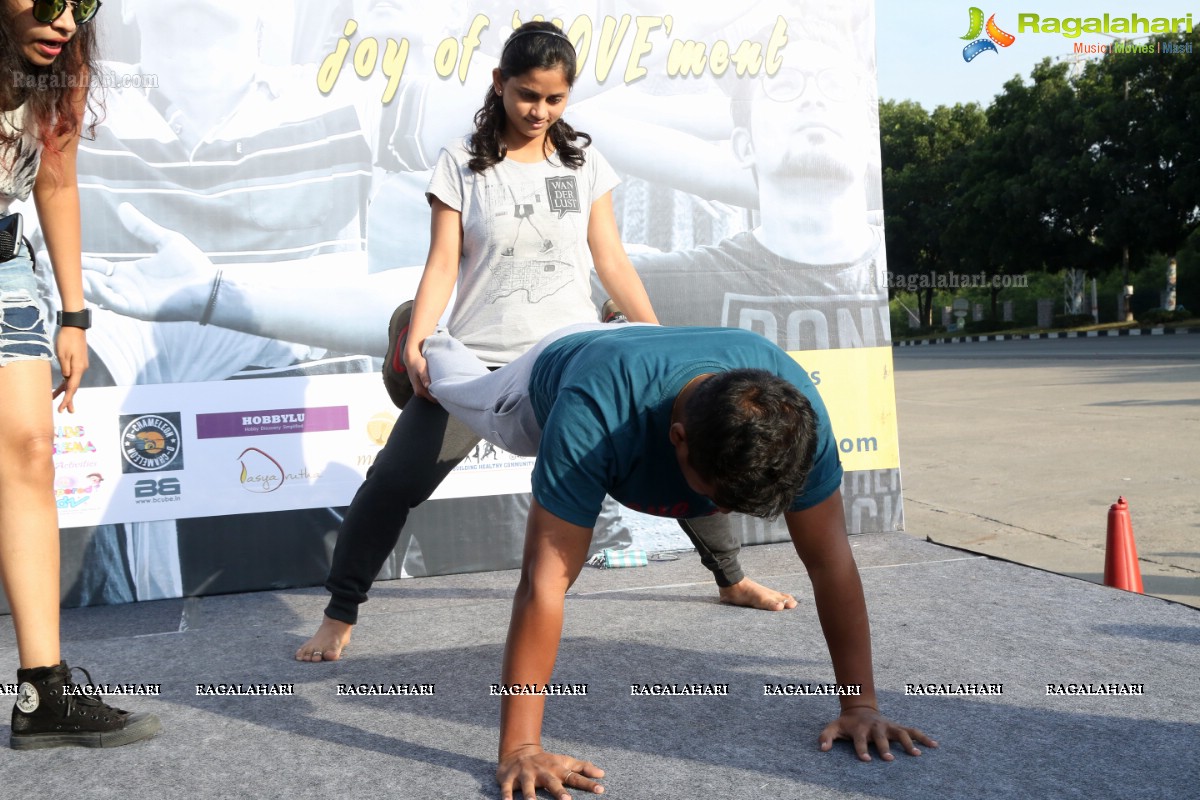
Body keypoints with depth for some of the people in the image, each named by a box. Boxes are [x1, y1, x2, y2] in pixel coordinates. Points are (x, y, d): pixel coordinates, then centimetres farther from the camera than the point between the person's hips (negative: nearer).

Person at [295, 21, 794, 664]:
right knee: (393, 481, -11)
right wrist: (414, 345, -16)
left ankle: (732, 580, 25)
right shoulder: (462, 164, 1)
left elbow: (610, 260, 8)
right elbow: (443, 264, -3)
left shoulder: (585, 163, 7)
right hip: (479, 360, -2)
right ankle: (338, 618, 6)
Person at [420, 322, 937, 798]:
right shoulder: (593, 412, -53)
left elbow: (831, 562, -35)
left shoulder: (792, 410, -43)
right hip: (554, 372, -2)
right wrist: (520, 748, -53)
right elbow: (545, 582, -52)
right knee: (473, 396, 30)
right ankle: (432, 350, 62)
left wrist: (861, 704, -35)